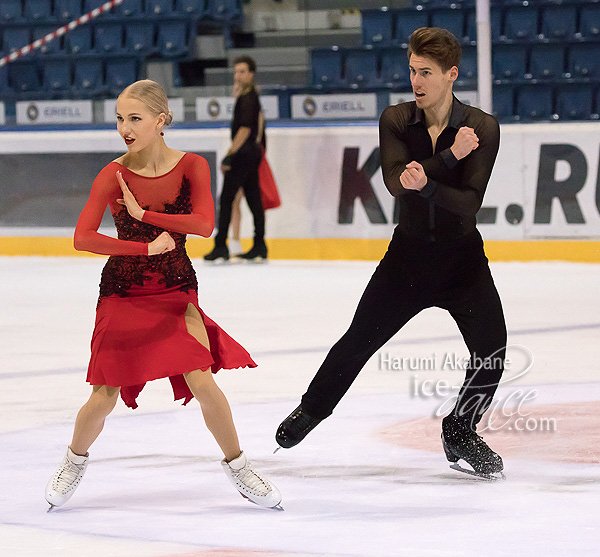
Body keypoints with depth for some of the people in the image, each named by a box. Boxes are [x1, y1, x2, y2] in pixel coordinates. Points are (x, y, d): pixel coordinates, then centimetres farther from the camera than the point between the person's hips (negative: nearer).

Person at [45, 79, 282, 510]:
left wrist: (142, 213, -21)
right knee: (105, 396, -3)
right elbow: (83, 238, -22)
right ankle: (76, 460, 27)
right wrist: (148, 247, -25)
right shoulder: (114, 175, -12)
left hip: (177, 289, 1)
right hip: (123, 292, -1)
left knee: (202, 382, -14)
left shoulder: (191, 167, -8)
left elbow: (204, 224, -22)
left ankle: (239, 468, 7)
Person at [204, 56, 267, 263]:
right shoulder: (249, 95, 17)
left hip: (245, 153, -10)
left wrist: (230, 154, -23)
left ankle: (221, 247, -11)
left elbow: (245, 128, -22)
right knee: (253, 199, 9)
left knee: (226, 198, -9)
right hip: (252, 152, 10)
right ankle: (260, 247, 11)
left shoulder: (248, 97, -13)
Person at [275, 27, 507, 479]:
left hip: (462, 256, -1)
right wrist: (449, 157, -32)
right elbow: (396, 180, -22)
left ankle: (460, 432, 9)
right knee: (360, 340, 5)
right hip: (409, 251, 1)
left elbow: (470, 201, -23)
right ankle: (313, 408, 29)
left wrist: (426, 185, -39)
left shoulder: (482, 128, -13)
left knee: (492, 348, -14)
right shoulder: (396, 120, -6)